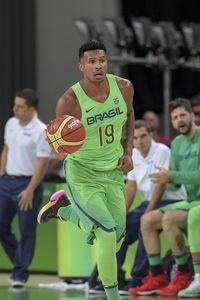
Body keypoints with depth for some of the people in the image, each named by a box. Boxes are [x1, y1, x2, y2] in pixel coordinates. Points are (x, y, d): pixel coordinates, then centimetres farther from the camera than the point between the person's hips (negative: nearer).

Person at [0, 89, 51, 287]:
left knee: (26, 232, -2)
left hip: (29, 183, -7)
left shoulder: (41, 131, -13)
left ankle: (20, 274, 6)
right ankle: (19, 262, 26)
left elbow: (43, 163, -14)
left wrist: (30, 191, -16)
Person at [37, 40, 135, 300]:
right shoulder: (69, 101, -23)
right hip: (82, 174, -5)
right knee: (107, 234, -20)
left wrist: (128, 152, 2)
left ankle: (64, 209, 36)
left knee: (115, 242, 12)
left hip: (112, 171, 5)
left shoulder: (123, 87, -9)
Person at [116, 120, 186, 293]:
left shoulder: (162, 151, -16)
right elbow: (130, 187, 10)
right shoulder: (134, 155, 7)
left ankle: (139, 279, -26)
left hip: (171, 201, -8)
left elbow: (161, 184, -19)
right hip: (149, 201, 8)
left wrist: (148, 212, -21)